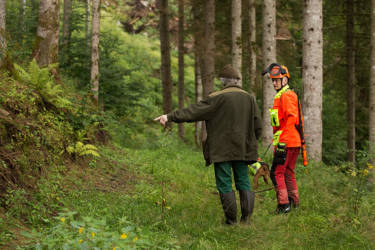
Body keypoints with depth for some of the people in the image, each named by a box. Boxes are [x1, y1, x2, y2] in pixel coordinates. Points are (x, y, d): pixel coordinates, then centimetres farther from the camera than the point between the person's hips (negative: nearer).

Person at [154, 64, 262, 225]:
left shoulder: (218, 98, -10)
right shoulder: (249, 98, 5)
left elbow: (194, 111, -12)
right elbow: (258, 126, 8)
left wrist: (170, 117, -10)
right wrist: (250, 143, 23)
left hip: (222, 149, -4)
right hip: (243, 150, 5)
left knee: (225, 184, 2)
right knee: (243, 183, 12)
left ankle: (231, 219, 2)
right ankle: (246, 217, 6)